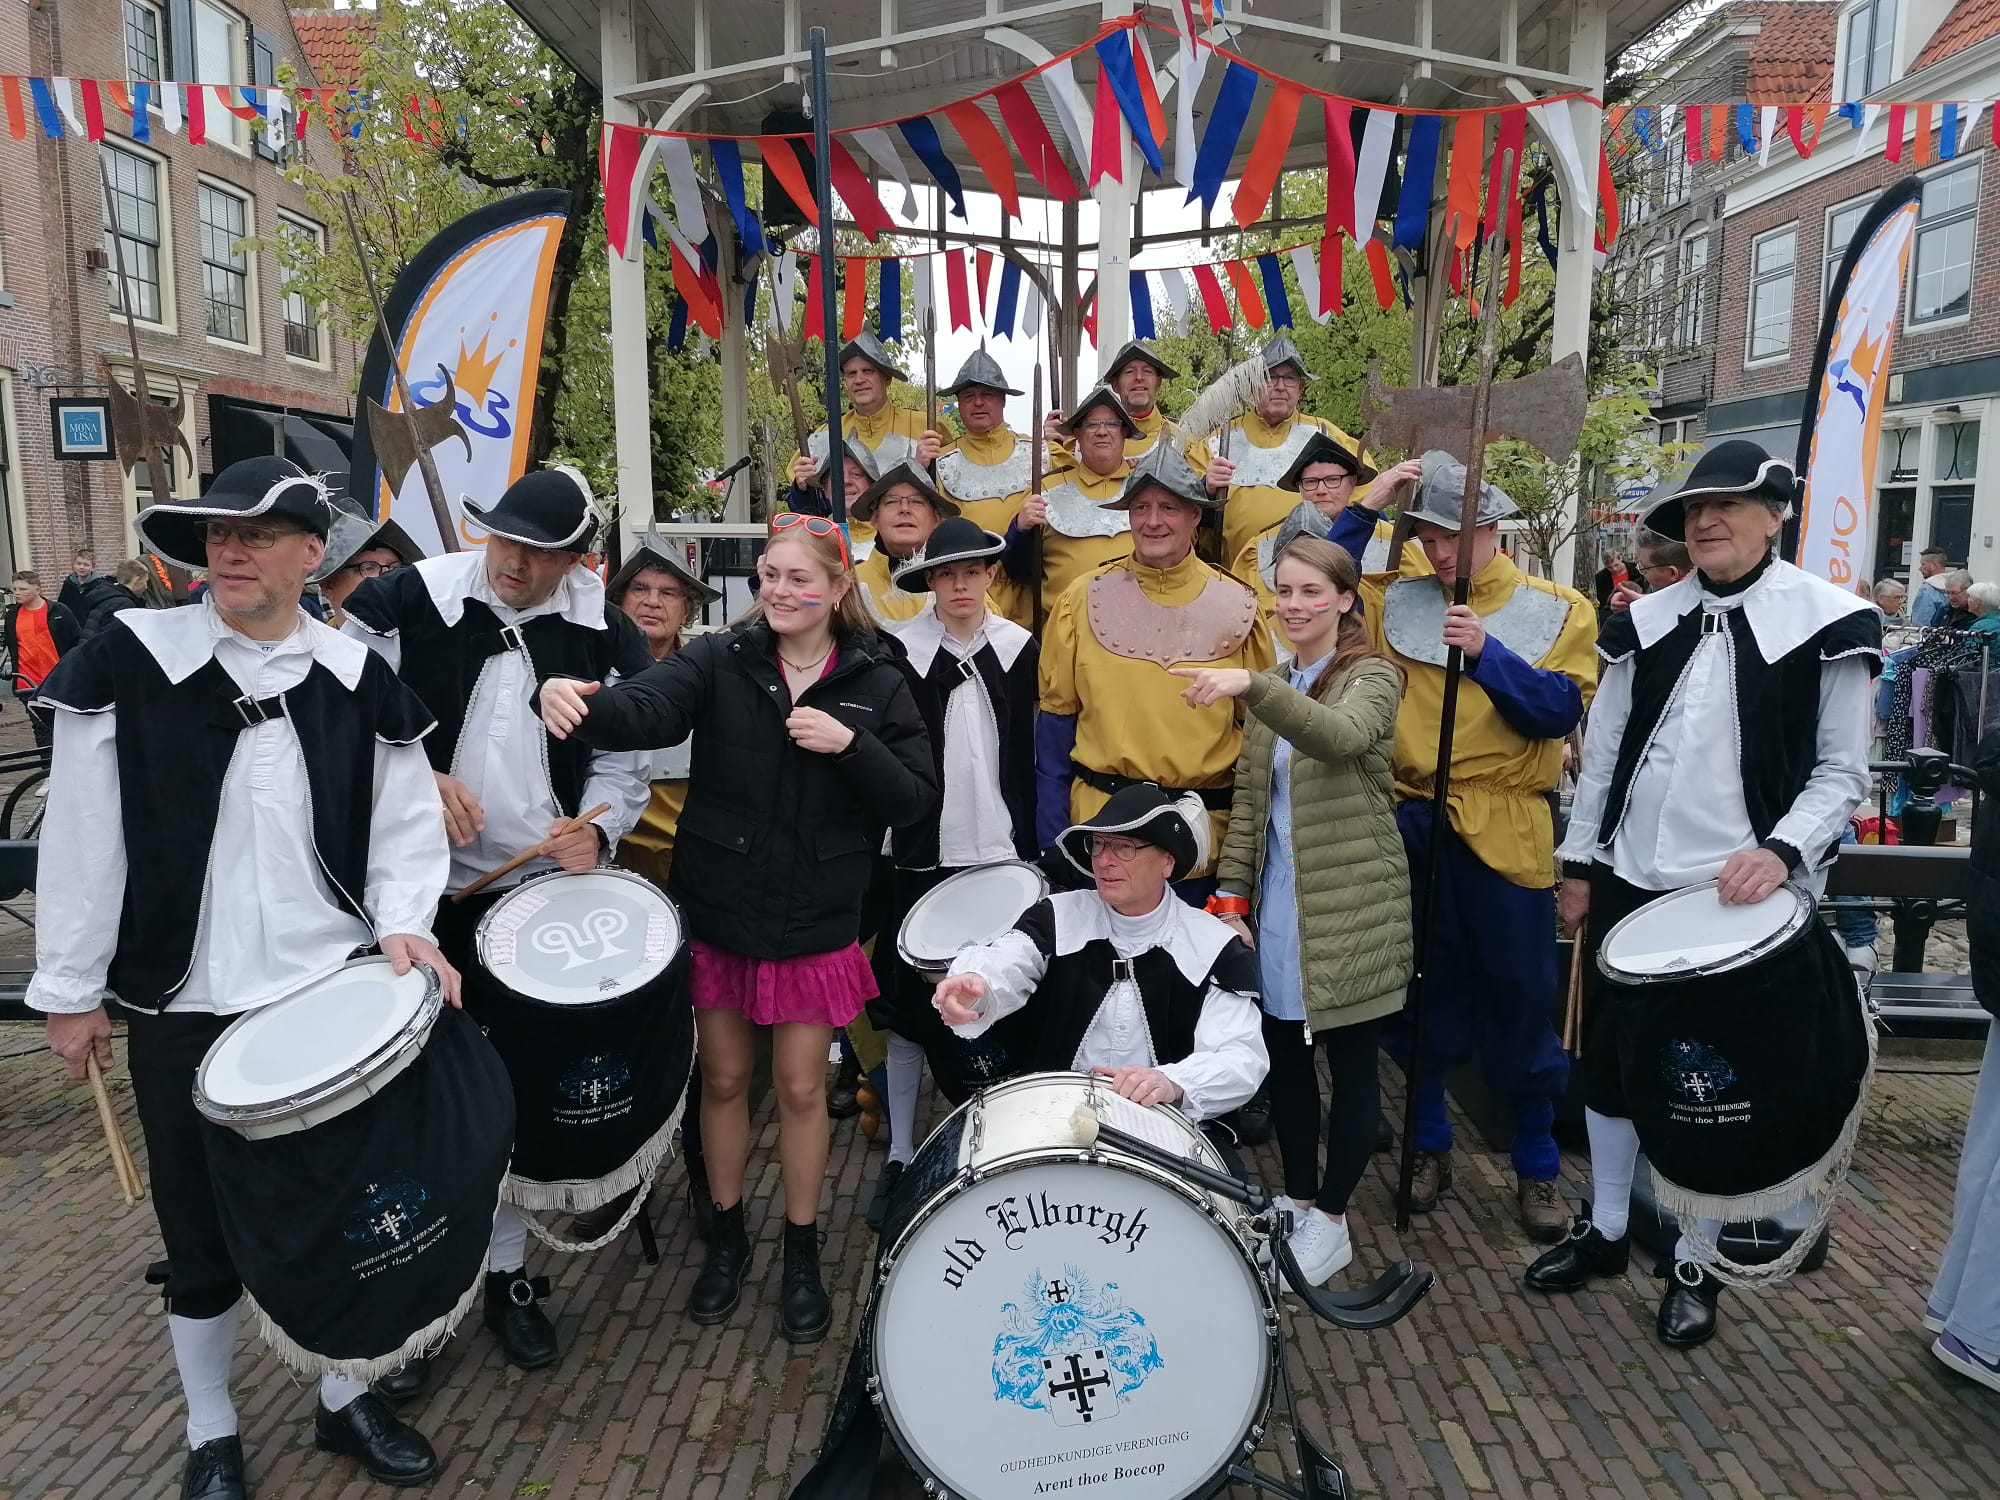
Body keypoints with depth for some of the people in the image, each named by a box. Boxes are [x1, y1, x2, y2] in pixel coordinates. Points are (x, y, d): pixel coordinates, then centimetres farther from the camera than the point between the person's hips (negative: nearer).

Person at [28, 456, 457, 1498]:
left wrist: (401, 923, -14)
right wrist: (70, 989, 0)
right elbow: (82, 837, -3)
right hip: (180, 1002, -1)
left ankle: (346, 1397, 35)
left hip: (332, 990, 1)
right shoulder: (129, 660, -7)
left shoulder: (357, 680, -2)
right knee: (202, 1227, 12)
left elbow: (405, 826, 3)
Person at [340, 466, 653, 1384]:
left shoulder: (604, 635, -2)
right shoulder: (405, 602, -7)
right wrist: (422, 781, -16)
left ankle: (507, 1272, 31)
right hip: (417, 887, -1)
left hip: (537, 893, 2)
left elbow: (622, 757, 3)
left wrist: (599, 830, -15)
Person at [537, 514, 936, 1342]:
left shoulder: (875, 680, -5)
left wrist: (849, 744, -23)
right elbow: (647, 706, -26)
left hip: (815, 923, 0)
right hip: (718, 910, 1)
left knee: (801, 1087, 11)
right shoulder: (720, 658, -7)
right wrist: (578, 701, -47)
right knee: (723, 1078, 15)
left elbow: (917, 799, -7)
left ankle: (802, 1251, 32)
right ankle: (725, 1235, 38)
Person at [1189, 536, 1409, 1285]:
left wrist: (1252, 686, -43)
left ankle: (1331, 1220, 18)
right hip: (1276, 900, 6)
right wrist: (1231, 891, 4)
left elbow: (1340, 736, -30)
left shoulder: (1373, 675, -7)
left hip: (1349, 902, -5)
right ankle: (1297, 1198, 28)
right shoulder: (1273, 685, 12)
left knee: (1350, 1061, 5)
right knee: (1284, 1051, 11)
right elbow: (1248, 796, 12)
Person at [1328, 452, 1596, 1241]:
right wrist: (1363, 509, -6)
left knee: (1518, 1001, 6)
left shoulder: (1557, 610, 2)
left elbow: (1559, 710, -8)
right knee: (1417, 995, 11)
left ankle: (1537, 1168, 24)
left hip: (1504, 831, -2)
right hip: (1411, 822, 2)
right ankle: (1430, 1147, 28)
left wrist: (1488, 653, -20)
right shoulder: (1398, 596, 7)